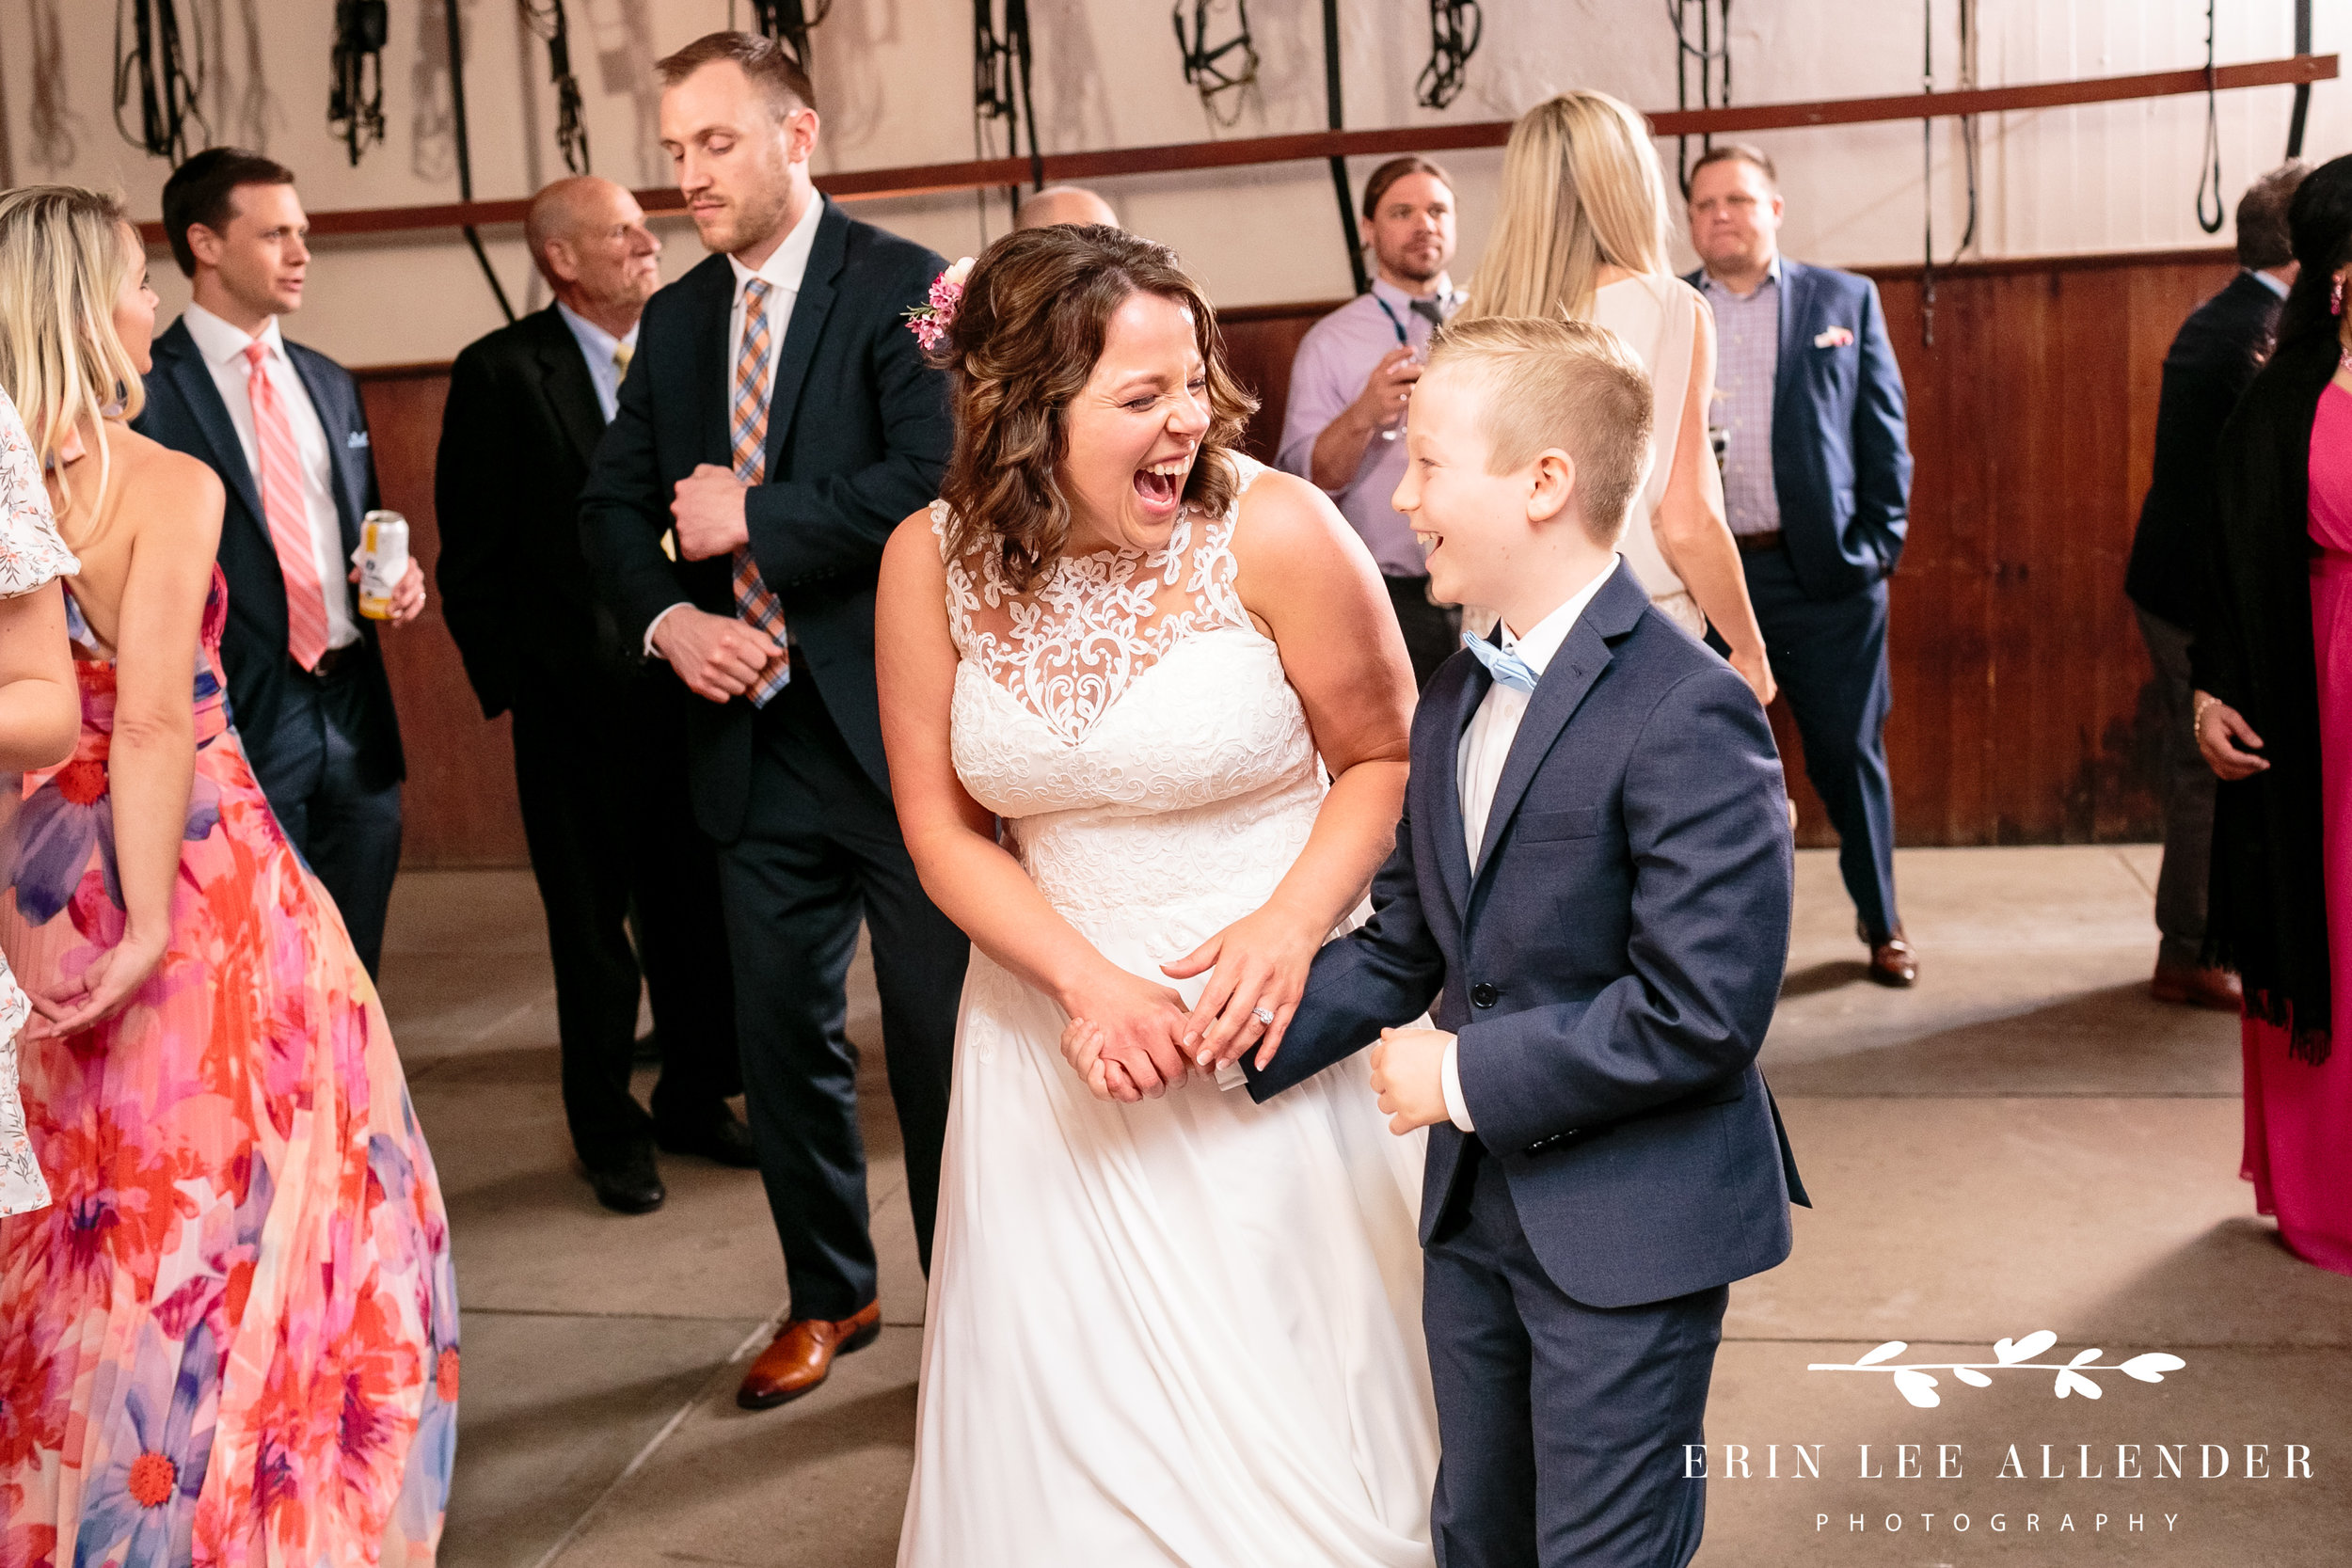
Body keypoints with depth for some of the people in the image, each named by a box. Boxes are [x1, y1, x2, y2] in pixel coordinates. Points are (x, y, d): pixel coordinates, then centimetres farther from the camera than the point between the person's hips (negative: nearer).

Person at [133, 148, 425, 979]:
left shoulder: (330, 383, 15)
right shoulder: (143, 390, -6)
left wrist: (392, 580, 4)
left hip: (353, 716, 6)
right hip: (238, 723, -6)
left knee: (352, 975, 13)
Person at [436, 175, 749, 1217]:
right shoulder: (501, 373, -5)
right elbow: (471, 555, -4)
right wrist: (510, 681, -6)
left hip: (692, 683, 3)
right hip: (577, 698, -3)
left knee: (699, 906, 11)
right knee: (592, 921, 9)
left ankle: (696, 1099, 29)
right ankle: (609, 1130, 25)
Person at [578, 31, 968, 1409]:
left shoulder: (904, 286, -8)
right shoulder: (676, 321, 12)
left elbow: (933, 480, -21)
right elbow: (615, 505, 14)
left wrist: (752, 519, -14)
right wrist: (667, 617, -5)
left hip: (898, 726, -6)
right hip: (754, 729, 6)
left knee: (942, 1036, 6)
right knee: (784, 1039, 15)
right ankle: (832, 1295, 35)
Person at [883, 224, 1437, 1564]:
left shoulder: (1275, 531, -16)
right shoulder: (932, 561, -7)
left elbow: (1385, 758, -5)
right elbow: (943, 822, 0)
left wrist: (1291, 923, -21)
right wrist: (1090, 983, -13)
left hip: (1271, 1026, -2)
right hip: (1052, 1021, 3)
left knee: (1285, 1413, 10)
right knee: (1073, 1416, 16)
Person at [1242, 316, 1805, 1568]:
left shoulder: (1685, 712, -21)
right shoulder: (1453, 704, 7)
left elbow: (1700, 1013, -25)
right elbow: (1402, 947, 9)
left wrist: (1467, 1072, -19)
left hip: (1630, 1230, -8)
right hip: (1476, 1210, 8)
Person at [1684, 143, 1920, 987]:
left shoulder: (1846, 300, 8)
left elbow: (1884, 432, 6)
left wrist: (1881, 541, -2)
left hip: (1826, 570, 0)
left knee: (1850, 752, 7)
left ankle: (1880, 920, 25)